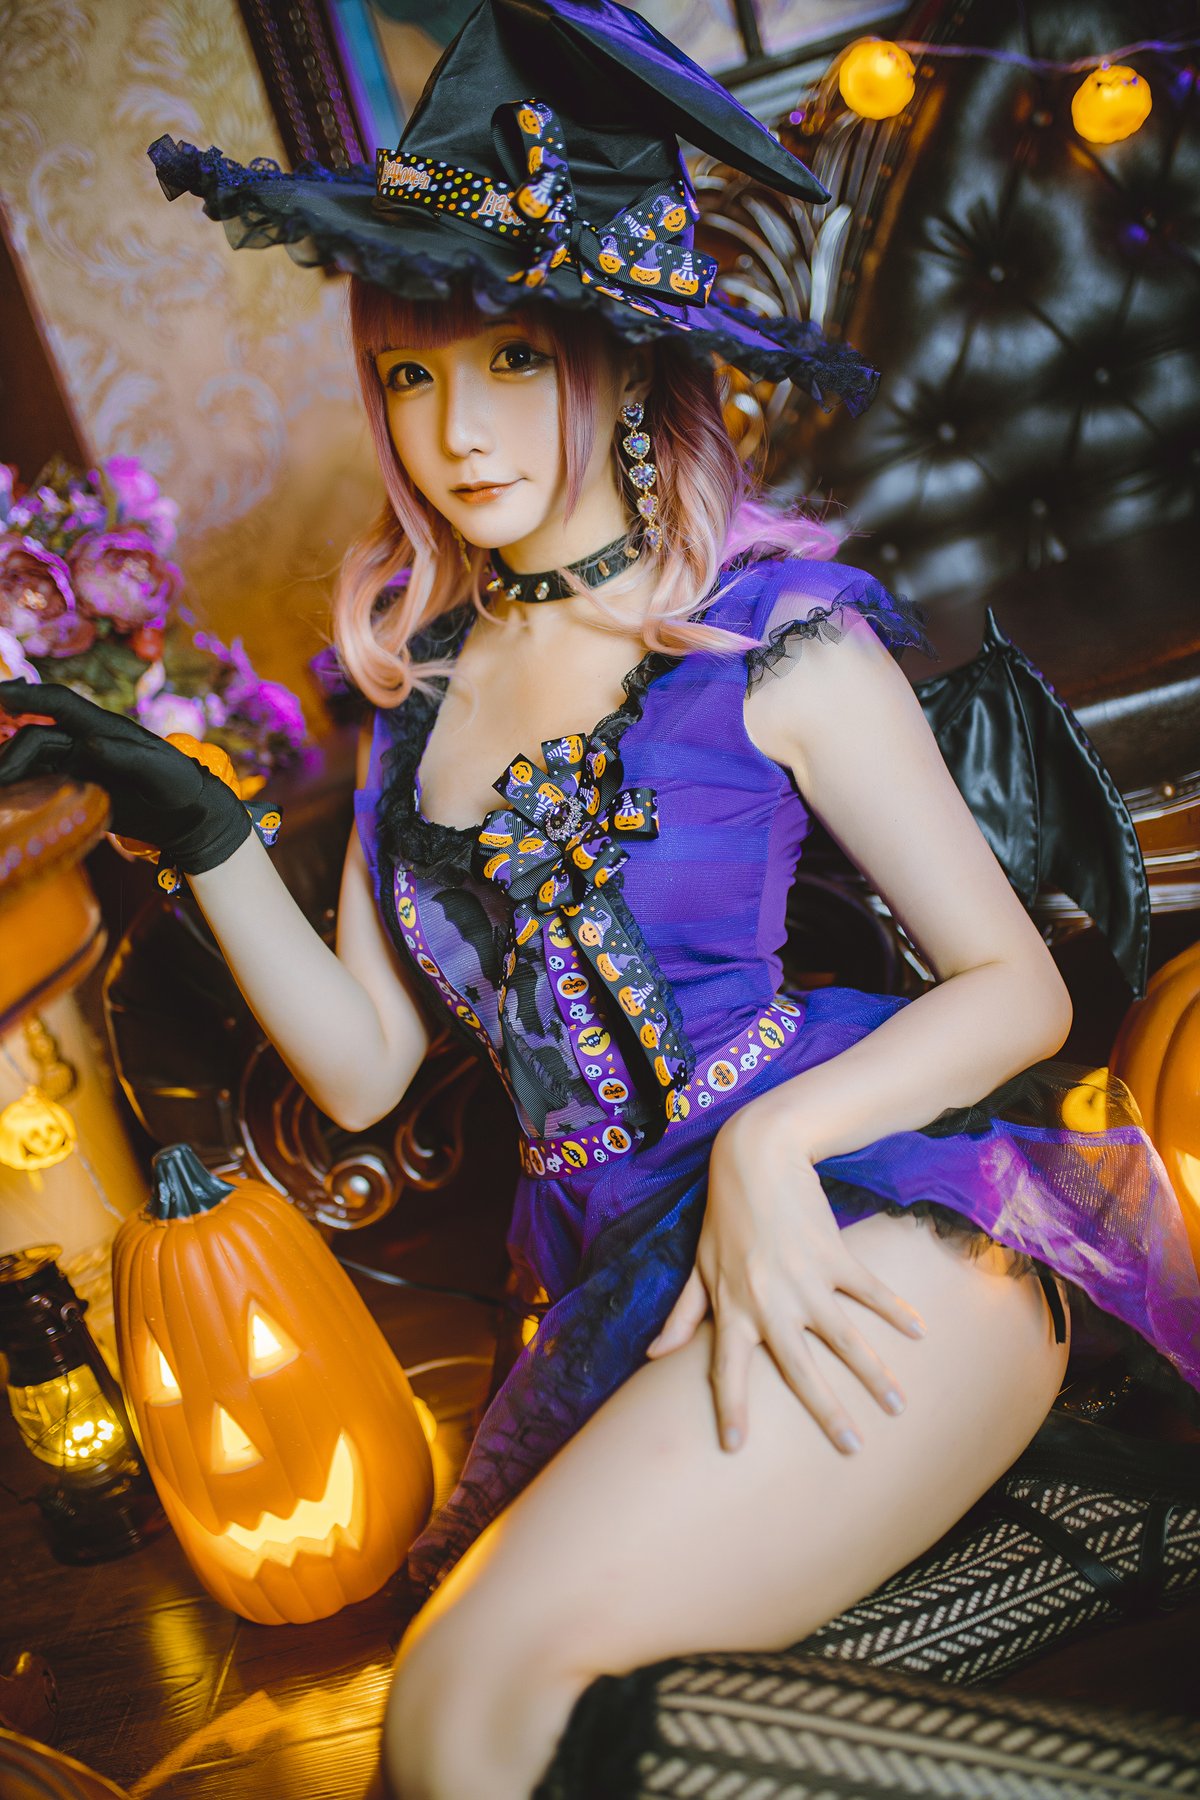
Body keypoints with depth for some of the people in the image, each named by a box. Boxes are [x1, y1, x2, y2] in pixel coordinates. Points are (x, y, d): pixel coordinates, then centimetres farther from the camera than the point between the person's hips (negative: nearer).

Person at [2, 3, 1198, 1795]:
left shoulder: (775, 634, -2)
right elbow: (362, 1065, 11)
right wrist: (203, 831, 0)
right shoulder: (419, 677, 12)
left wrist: (774, 1136, -19)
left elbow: (1018, 985, -3)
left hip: (860, 1234, -5)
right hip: (624, 1297, 5)